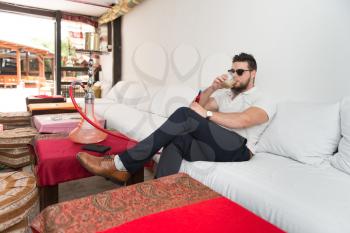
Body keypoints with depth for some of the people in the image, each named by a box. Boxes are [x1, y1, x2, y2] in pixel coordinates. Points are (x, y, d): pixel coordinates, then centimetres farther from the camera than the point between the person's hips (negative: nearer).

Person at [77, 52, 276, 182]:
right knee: (176, 140, -29)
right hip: (214, 148, 6)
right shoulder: (225, 94, 30)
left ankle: (120, 164, -29)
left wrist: (207, 113, -17)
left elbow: (243, 120, -16)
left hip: (237, 150, -6)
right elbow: (200, 106, 20)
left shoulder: (264, 101, 7)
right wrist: (212, 88, 6)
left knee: (185, 115, -27)